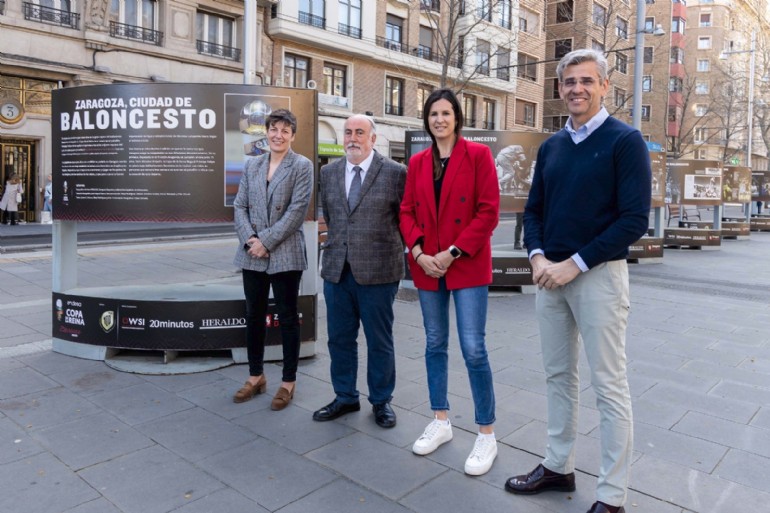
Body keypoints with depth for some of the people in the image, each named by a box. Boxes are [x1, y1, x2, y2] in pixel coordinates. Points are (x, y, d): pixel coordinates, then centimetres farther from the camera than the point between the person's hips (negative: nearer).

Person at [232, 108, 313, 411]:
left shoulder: (302, 166, -2)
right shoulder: (252, 165, 13)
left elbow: (297, 210, -11)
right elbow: (240, 206, 8)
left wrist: (266, 241, -14)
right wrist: (249, 239, -8)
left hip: (285, 253, -5)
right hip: (252, 253, 5)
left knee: (287, 318, 5)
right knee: (254, 316, 12)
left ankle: (288, 382, 18)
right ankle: (256, 376, 28)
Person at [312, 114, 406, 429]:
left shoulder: (395, 173, -5)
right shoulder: (329, 172, 9)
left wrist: (387, 248, 6)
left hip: (378, 270, -4)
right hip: (337, 270, 4)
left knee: (379, 341, 8)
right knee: (339, 338, 13)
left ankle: (381, 401, 27)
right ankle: (345, 397, 31)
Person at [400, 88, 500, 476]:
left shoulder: (477, 155, -3)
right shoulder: (418, 162, 10)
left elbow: (488, 211, -9)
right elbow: (407, 211, 9)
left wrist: (454, 252, -14)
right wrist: (418, 252, -6)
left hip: (467, 265, -5)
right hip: (427, 266, 5)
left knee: (473, 348, -6)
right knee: (435, 344, 13)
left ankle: (487, 435, 10)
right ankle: (441, 422, 28)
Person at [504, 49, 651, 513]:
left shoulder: (625, 141, -5)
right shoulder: (551, 146, 13)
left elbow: (635, 219, -13)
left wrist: (576, 264, -16)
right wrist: (537, 257, -4)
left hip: (598, 274, -6)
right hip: (550, 275, 6)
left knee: (609, 385, 2)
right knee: (559, 376, 14)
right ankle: (558, 466, 29)